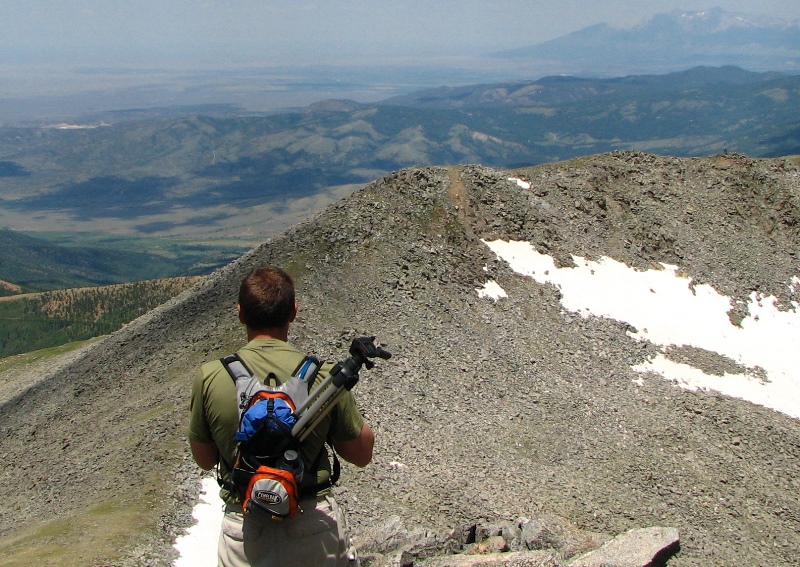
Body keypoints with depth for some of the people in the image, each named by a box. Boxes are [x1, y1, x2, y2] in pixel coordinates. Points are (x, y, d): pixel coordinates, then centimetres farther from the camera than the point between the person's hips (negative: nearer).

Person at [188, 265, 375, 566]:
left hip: (244, 533, 0)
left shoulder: (209, 377, -12)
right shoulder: (325, 376, -14)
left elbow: (204, 459, 3)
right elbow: (361, 455, -2)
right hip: (314, 526, 0)